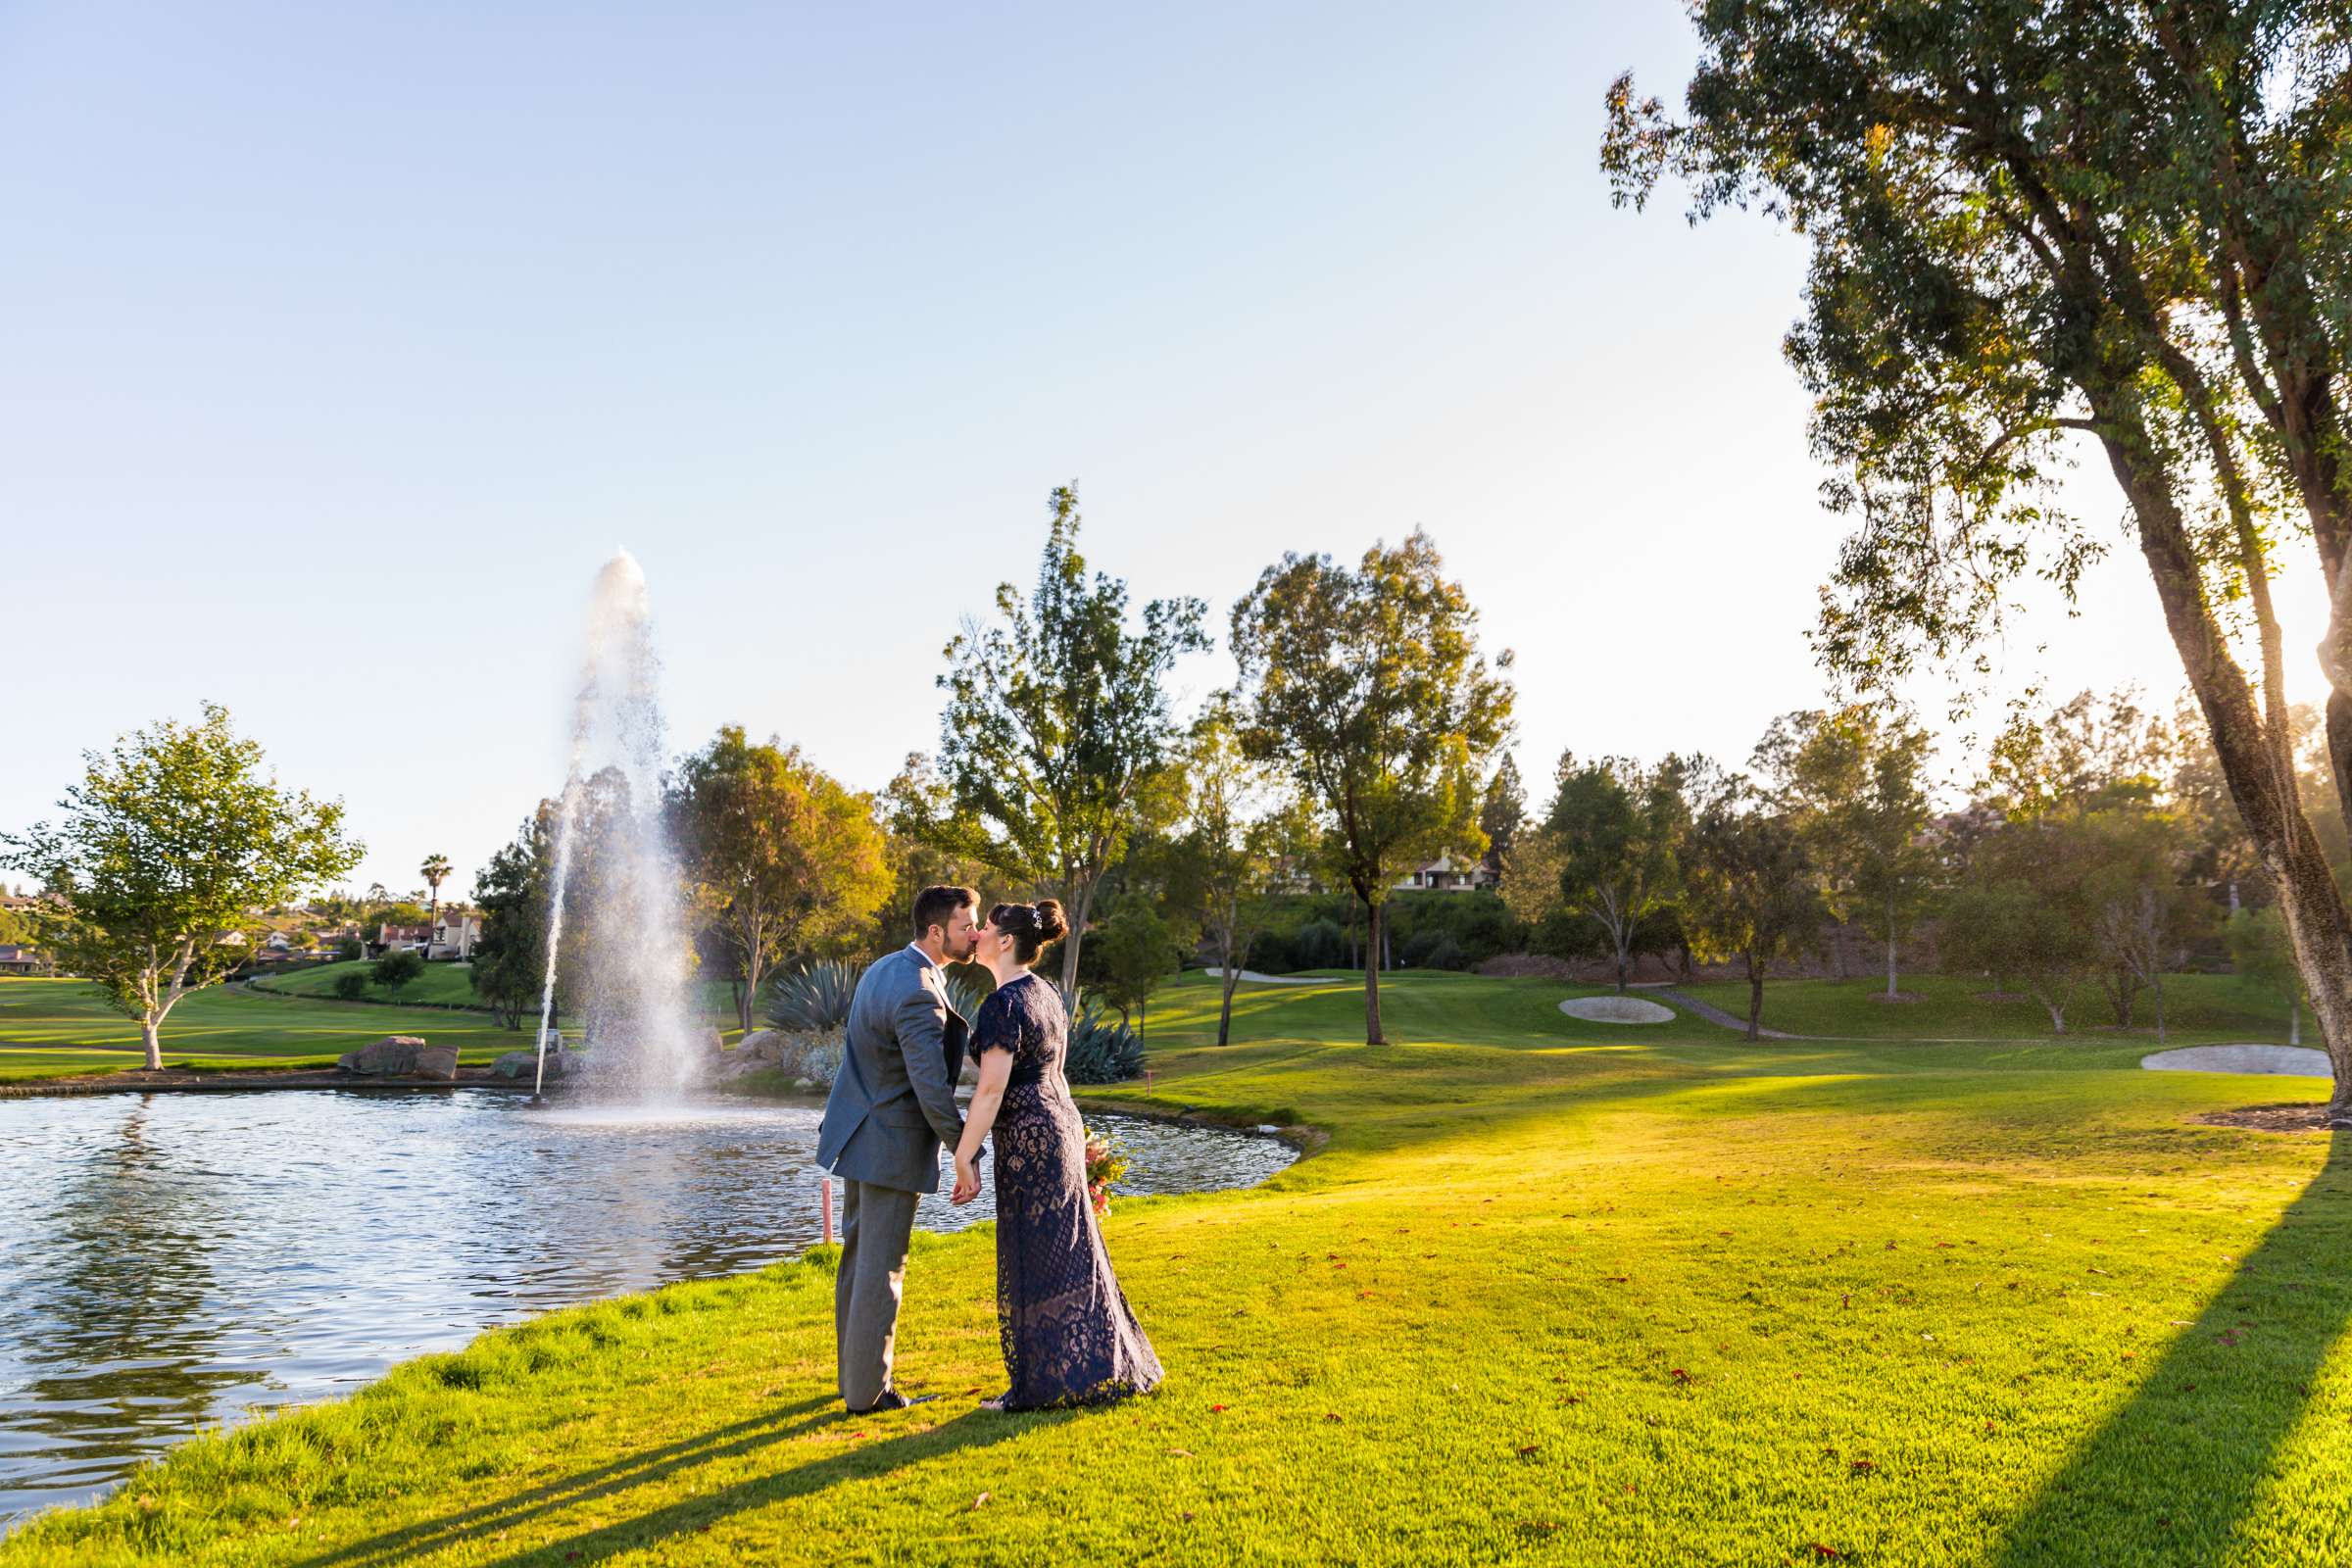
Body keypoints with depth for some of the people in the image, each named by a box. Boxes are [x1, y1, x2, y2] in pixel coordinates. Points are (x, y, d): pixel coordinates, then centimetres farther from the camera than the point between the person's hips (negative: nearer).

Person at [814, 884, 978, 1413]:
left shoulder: (883, 969, 7)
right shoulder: (918, 995, -24)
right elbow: (933, 1092, -24)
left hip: (858, 1135, 10)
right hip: (891, 1146, -10)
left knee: (858, 1260, 17)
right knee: (881, 1269, 0)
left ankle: (854, 1375, 30)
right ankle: (867, 1391, 10)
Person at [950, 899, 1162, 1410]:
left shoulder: (1002, 1004, -18)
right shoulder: (1047, 994, 10)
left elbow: (991, 1089, -22)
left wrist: (963, 1159, -18)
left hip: (1028, 1137, -9)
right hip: (1062, 1124, 9)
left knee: (1032, 1258, 1)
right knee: (1067, 1249, 17)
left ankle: (1043, 1384, 11)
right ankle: (1102, 1365, 27)